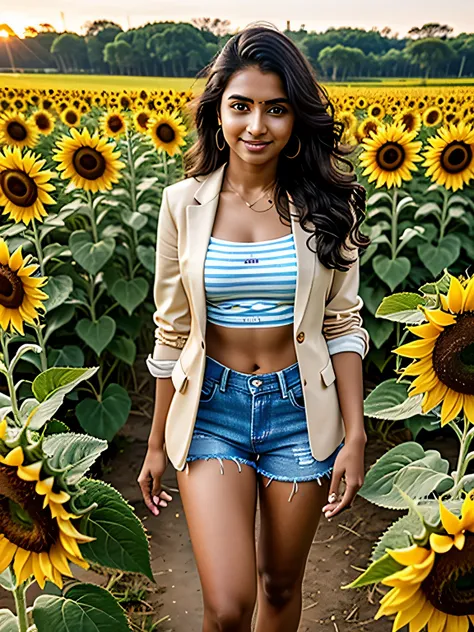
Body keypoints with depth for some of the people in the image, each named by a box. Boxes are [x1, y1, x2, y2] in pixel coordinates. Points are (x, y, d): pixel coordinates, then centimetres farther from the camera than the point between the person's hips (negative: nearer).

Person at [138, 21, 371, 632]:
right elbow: (172, 333, 1)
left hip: (300, 409, 1)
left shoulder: (326, 203, -5)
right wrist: (157, 444, 7)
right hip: (212, 407, 0)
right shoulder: (184, 203, -5)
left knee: (281, 582, 18)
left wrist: (355, 434, -8)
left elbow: (343, 325, 0)